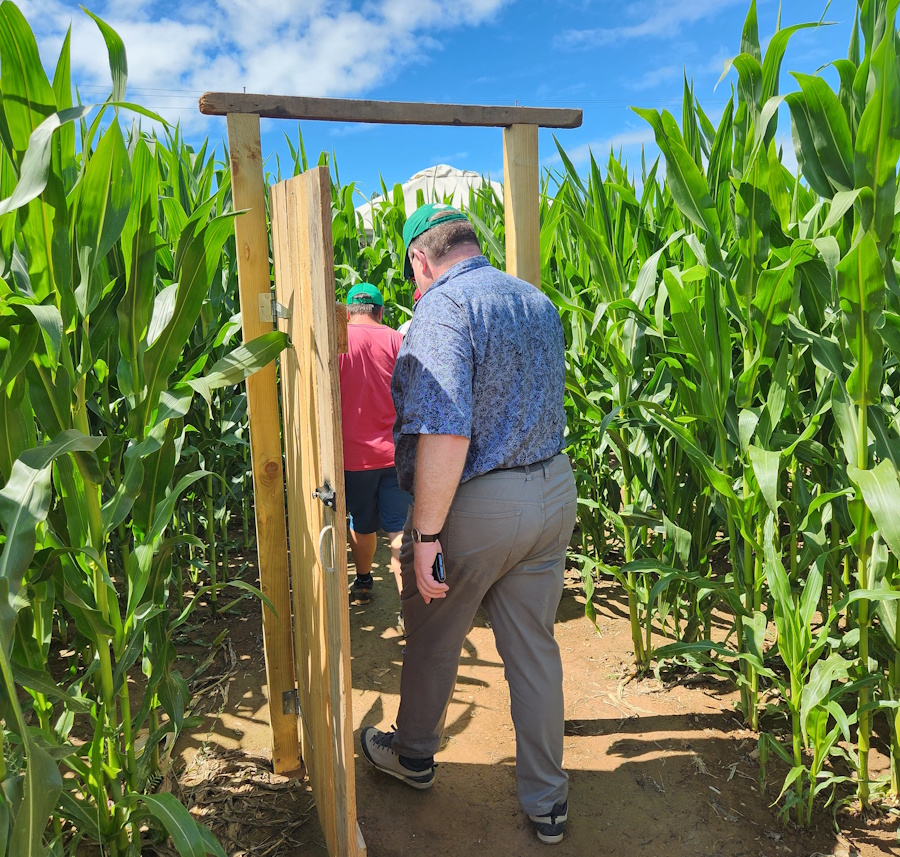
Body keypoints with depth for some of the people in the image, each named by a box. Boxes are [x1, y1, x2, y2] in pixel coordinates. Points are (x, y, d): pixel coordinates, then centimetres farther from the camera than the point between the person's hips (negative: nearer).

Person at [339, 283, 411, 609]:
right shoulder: (396, 340, -1)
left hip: (354, 453, 0)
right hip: (396, 451, 0)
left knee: (361, 525, 19)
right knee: (401, 530, 1)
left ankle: (363, 583, 39)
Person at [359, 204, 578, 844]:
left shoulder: (443, 307, -18)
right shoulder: (540, 303, 10)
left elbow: (444, 433, -27)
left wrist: (425, 532, -21)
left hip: (474, 506, -7)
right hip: (554, 492, 7)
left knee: (434, 638, 18)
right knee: (534, 646, 16)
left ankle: (414, 755, 43)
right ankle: (547, 801, 31)